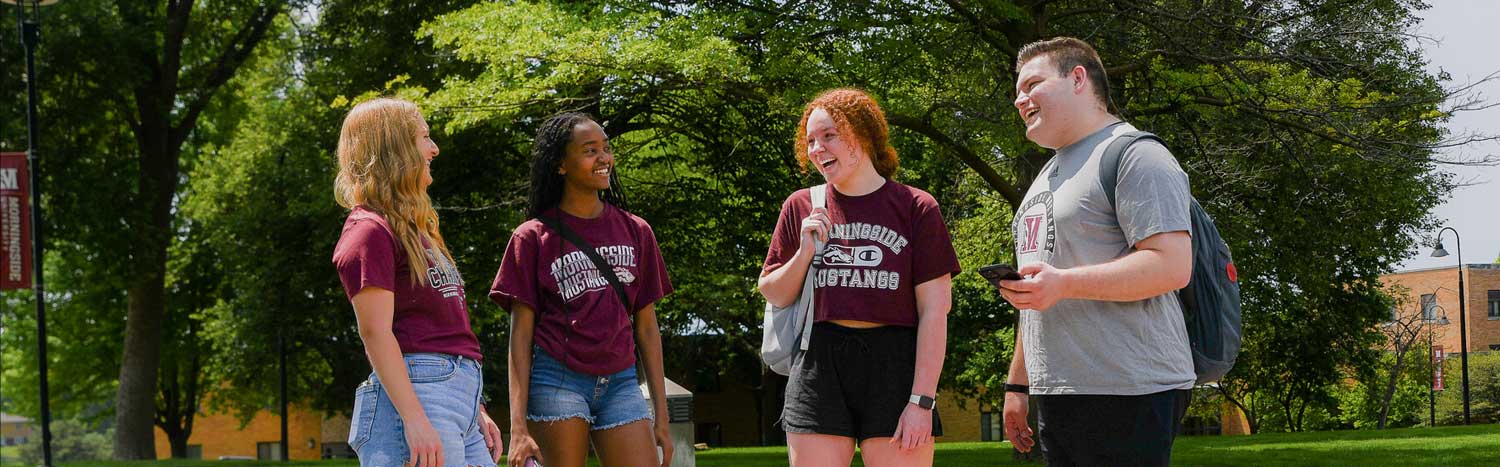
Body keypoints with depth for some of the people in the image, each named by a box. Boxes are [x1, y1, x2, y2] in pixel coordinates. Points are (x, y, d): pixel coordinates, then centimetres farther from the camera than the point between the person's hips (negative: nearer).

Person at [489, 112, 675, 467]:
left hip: (620, 383, 3)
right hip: (557, 381, -3)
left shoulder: (635, 232, 11)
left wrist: (662, 417, 8)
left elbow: (646, 327, 13)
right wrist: (518, 426, -9)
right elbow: (520, 334, -1)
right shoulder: (534, 237, 2)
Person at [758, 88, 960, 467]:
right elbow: (773, 295, 16)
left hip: (895, 367, -2)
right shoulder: (801, 208, 11)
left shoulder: (916, 208, 2)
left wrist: (922, 402, -8)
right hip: (819, 368, 2)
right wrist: (804, 252, -3)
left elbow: (934, 312, -1)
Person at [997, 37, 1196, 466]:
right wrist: (1018, 383, 22)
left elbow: (1173, 265, -18)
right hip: (1056, 397, 9)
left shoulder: (1134, 155, -6)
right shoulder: (1048, 175, 24)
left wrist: (1063, 284, -25)